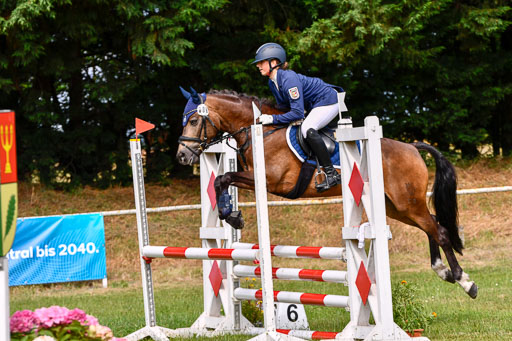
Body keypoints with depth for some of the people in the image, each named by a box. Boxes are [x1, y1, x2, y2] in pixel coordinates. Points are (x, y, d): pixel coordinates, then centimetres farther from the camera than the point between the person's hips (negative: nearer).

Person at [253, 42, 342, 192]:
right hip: (313, 105, 11)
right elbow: (284, 105, 12)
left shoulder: (289, 79, -30)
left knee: (307, 129, -30)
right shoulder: (272, 82, 0)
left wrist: (273, 119, -31)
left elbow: (297, 113, -32)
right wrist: (268, 117, -6)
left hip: (329, 101, -11)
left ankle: (332, 174, -28)